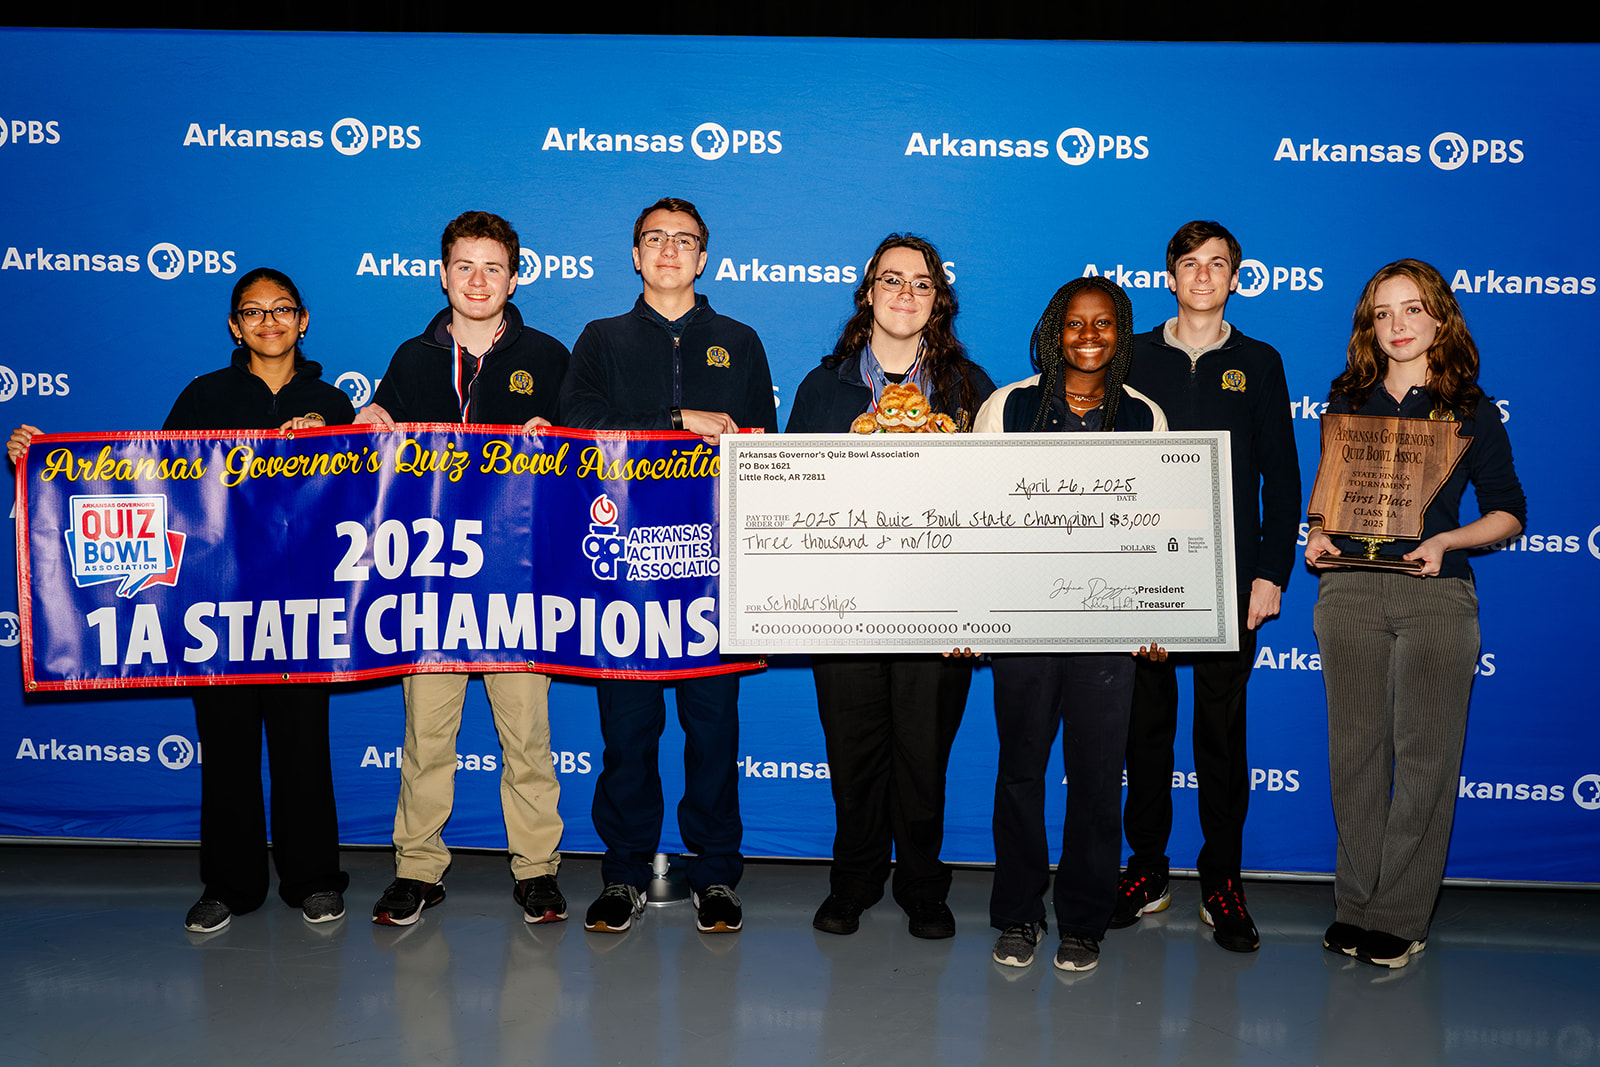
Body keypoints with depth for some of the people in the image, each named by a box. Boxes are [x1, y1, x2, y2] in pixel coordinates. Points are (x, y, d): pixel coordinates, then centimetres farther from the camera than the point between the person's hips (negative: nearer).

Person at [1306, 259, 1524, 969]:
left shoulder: (1470, 411, 5)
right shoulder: (1347, 401, 13)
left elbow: (1509, 513, 7)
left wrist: (1446, 539, -10)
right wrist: (1319, 534, 0)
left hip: (1436, 596, -2)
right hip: (1349, 591, 2)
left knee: (1424, 752, -2)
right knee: (1355, 749, 5)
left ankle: (1400, 915, 8)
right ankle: (1356, 903, 15)